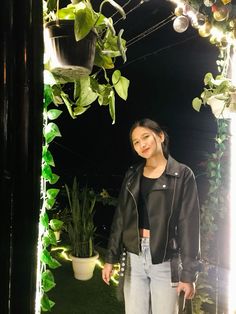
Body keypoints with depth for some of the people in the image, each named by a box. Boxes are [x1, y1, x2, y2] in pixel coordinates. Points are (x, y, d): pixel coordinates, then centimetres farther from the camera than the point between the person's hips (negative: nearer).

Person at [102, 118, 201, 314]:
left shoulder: (183, 174, -5)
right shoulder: (132, 175, 7)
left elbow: (189, 224, -8)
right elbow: (120, 218, 9)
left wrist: (189, 273, -9)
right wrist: (111, 258, 7)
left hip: (166, 262, -3)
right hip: (134, 258, 3)